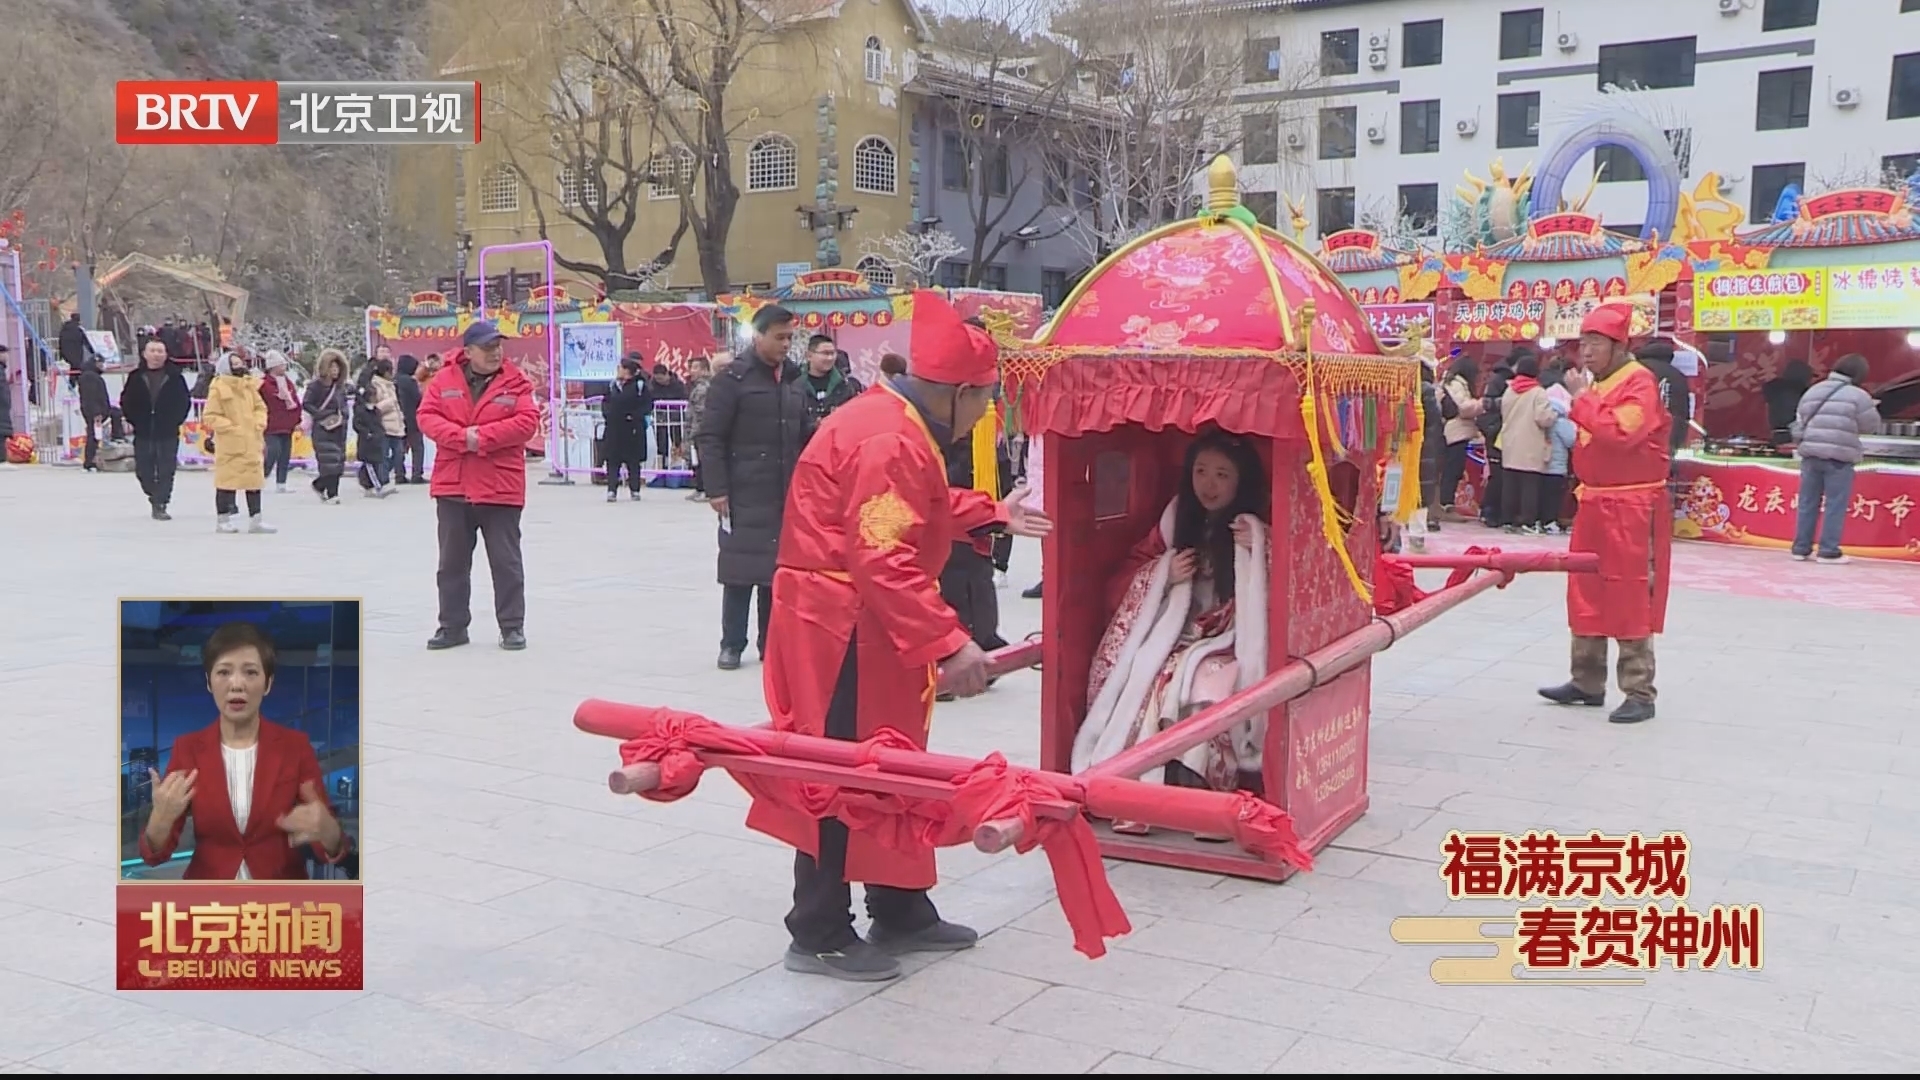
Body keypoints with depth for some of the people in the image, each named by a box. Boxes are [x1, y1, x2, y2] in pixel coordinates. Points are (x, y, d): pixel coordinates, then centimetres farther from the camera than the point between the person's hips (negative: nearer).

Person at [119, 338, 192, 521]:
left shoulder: (174, 376, 0)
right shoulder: (136, 377, 4)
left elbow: (185, 401, 4)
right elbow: (126, 400, 10)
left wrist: (176, 421, -1)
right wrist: (132, 420, 4)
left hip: (168, 433, -2)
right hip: (143, 433, 2)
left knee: (166, 470, -5)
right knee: (143, 470, 6)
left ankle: (160, 504, 1)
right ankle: (155, 496, 29)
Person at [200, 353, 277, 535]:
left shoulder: (249, 386, 9)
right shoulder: (218, 389, -9)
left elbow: (260, 407, 16)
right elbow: (210, 416, -10)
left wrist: (259, 423, -2)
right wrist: (231, 427, -16)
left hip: (252, 442, 6)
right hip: (229, 444, -6)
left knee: (254, 478, 9)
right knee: (227, 479, 0)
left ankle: (255, 519, 17)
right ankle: (222, 519, 11)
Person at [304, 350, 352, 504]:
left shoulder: (340, 386, 12)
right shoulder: (316, 385, -8)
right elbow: (306, 404, -11)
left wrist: (344, 414, 4)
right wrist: (322, 416, -17)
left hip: (339, 428, 7)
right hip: (323, 428, -7)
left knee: (338, 461, 7)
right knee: (329, 461, -12)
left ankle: (319, 485, 27)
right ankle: (331, 494, -10)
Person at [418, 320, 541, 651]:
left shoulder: (516, 382, -2)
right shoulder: (444, 380, 3)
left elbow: (527, 421, -12)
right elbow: (427, 416, -2)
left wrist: (483, 437, -18)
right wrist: (462, 437, -18)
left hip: (500, 487, -2)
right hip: (452, 487, 3)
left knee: (506, 561, 5)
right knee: (452, 561, 11)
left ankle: (512, 626, 15)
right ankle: (453, 625, 23)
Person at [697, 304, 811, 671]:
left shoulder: (794, 380, 13)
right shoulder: (732, 378, -6)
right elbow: (711, 437, -9)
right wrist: (716, 489, -14)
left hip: (787, 495, 6)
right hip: (745, 496, -5)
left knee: (780, 569, 9)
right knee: (741, 569, 0)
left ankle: (771, 642, 19)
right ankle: (732, 644, 12)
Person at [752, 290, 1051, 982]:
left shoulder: (896, 421, 11)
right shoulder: (892, 442, -23)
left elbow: (915, 509, 25)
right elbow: (885, 561, -30)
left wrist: (991, 514, 30)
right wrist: (947, 642, -33)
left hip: (863, 626, 11)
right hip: (845, 631, -11)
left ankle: (901, 911, 30)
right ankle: (819, 936, 10)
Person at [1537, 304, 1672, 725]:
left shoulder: (1640, 383, -12)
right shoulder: (1595, 383, 14)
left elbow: (1621, 432, -29)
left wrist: (1582, 399, -20)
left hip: (1631, 509, -9)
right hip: (1593, 503, 9)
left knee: (1631, 599, -5)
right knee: (1586, 594, 13)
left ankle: (1640, 694, 1)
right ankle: (1587, 682, 23)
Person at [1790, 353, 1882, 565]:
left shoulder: (1811, 392, 12)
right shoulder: (1858, 396, -5)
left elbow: (1799, 425, 14)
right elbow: (1871, 427, 3)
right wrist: (1872, 409, 21)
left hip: (1811, 455, 5)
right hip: (1839, 457, -5)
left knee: (1808, 503, 10)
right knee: (1835, 505, 0)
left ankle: (1801, 548, 13)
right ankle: (1829, 551, 0)